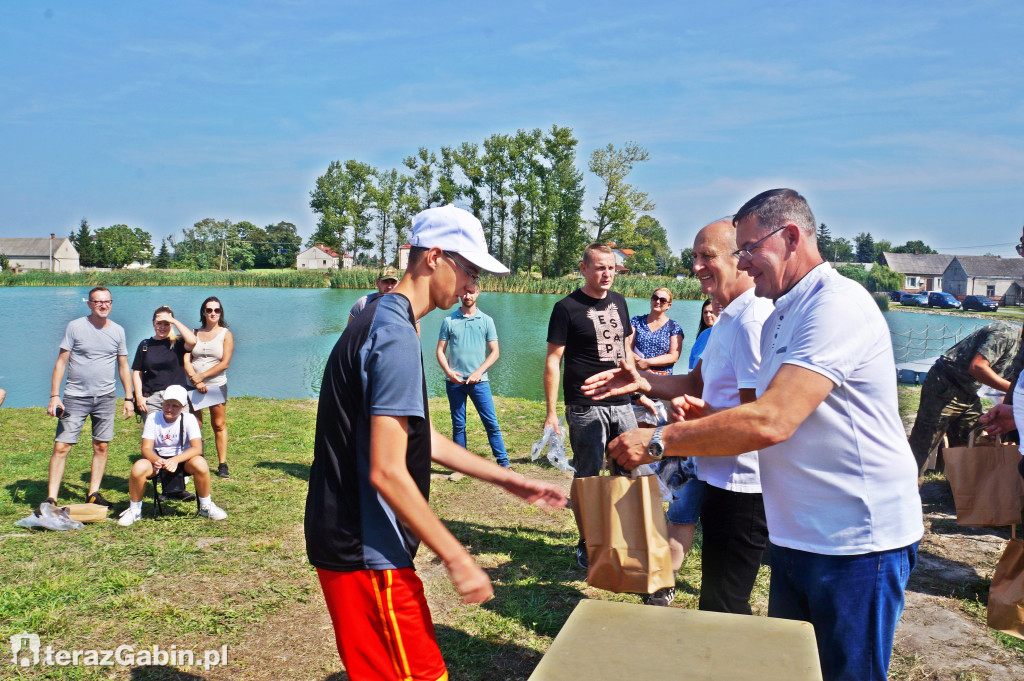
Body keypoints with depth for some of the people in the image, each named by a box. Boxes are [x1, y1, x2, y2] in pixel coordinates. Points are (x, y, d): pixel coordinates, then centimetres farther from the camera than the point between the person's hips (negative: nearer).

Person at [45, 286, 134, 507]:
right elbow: (61, 362, -2)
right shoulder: (75, 327, -2)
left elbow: (123, 366, 13)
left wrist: (129, 398, 9)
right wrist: (54, 396, -8)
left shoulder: (117, 331, 7)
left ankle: (93, 494, 16)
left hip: (106, 397, 3)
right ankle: (50, 499, -1)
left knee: (101, 447, 5)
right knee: (61, 446, -6)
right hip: (75, 396, -3)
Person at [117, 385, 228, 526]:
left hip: (182, 459, -1)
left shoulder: (188, 419, -9)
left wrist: (176, 460, -37)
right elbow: (146, 448, -11)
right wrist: (156, 460, -35)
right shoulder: (153, 418, -6)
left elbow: (197, 448, -20)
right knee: (139, 468, -31)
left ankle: (206, 506, -8)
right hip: (158, 458, 1)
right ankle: (134, 510, -3)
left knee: (200, 464, -33)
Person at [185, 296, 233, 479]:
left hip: (217, 385, -2)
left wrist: (202, 376, -11)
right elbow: (186, 359, 2)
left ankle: (222, 464, 3)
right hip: (194, 386, 2)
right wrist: (195, 380, -13)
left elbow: (225, 363, -5)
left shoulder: (226, 334, 5)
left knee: (219, 425, -1)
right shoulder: (194, 333, 12)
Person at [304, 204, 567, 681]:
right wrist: (457, 559, -18)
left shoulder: (379, 320, 13)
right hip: (366, 554, -10)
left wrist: (506, 479, 17)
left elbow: (417, 438, 17)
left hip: (345, 542, 10)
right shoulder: (397, 336, -20)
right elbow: (387, 472, -24)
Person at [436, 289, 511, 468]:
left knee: (491, 423, -3)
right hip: (454, 381, 1)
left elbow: (494, 352, 4)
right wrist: (449, 372, -10)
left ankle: (503, 463, 3)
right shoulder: (449, 321, 6)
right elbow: (440, 350, 6)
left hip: (479, 380, -1)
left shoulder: (486, 321, 6)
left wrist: (479, 372, -9)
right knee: (458, 425, 6)